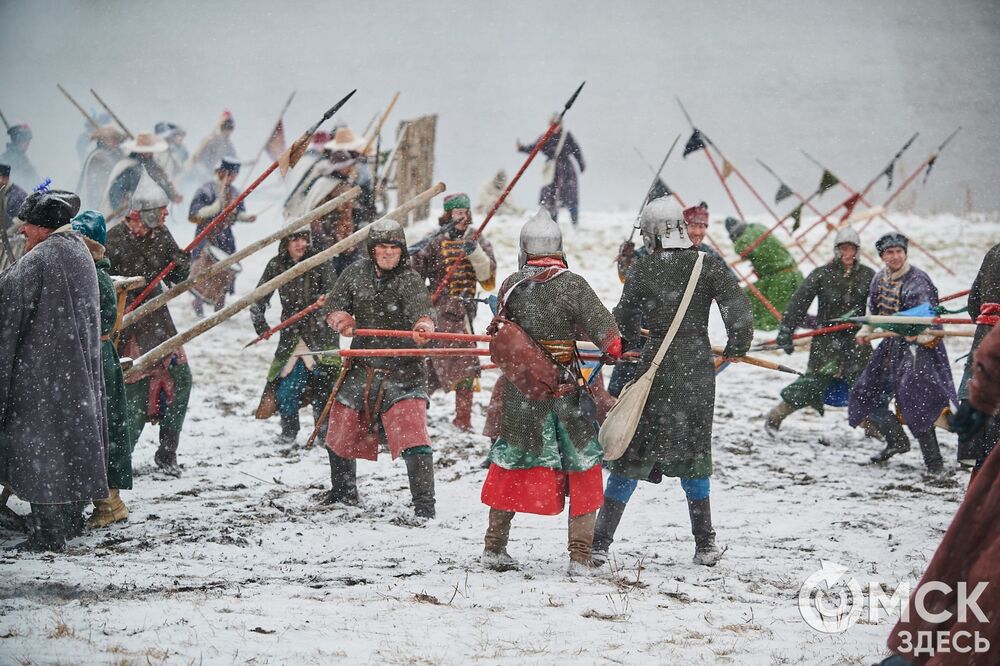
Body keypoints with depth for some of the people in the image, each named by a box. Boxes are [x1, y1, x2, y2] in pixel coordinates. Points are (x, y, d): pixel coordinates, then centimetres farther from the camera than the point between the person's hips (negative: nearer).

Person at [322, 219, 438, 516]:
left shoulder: (408, 279, -11)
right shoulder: (357, 272, 2)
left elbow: (420, 305, -31)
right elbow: (333, 306, 4)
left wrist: (423, 324, -54)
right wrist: (341, 319, -20)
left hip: (402, 372, -5)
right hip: (361, 368, 5)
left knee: (412, 437, -19)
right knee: (340, 435, 15)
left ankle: (424, 505, -13)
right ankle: (343, 493, 40)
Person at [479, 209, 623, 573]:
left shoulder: (510, 285, 2)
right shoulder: (571, 284, -9)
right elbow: (600, 324, -17)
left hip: (519, 389, 3)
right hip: (566, 390, -3)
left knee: (511, 462, 15)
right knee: (582, 466, 7)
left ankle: (495, 546, 21)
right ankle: (581, 554, 5)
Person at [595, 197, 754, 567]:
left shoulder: (642, 271, -5)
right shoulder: (707, 267, -3)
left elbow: (623, 325, 3)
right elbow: (737, 308, -10)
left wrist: (629, 343, 25)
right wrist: (737, 347, 7)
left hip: (656, 369, -2)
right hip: (698, 370, 2)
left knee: (632, 454, 6)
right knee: (693, 454, 16)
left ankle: (601, 541, 2)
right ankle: (705, 545, 18)